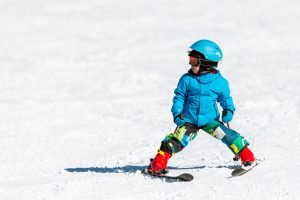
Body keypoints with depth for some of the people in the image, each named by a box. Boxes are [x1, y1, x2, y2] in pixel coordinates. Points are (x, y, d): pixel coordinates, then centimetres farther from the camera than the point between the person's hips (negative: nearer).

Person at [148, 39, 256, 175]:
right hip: (189, 119, 0)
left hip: (210, 119, 0)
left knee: (227, 135, -16)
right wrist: (177, 113, -9)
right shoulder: (187, 79, -2)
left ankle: (247, 157, -2)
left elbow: (225, 98, 12)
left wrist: (229, 110, -5)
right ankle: (158, 164, -12)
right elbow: (179, 97, 5)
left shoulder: (220, 82, -1)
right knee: (178, 140, -17)